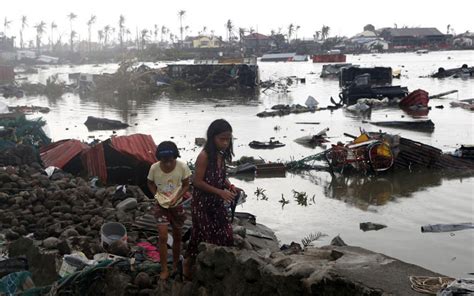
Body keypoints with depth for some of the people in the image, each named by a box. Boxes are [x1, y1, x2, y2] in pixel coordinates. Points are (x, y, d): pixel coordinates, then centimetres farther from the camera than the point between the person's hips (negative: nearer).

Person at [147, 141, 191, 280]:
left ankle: (175, 264, 34)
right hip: (161, 205, -1)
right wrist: (157, 195, -16)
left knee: (177, 236, 14)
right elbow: (150, 183, 0)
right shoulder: (154, 168, -20)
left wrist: (177, 197, -22)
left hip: (177, 205, 1)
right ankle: (164, 269, 3)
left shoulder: (182, 167, -22)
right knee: (163, 237, -9)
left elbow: (186, 185, -8)